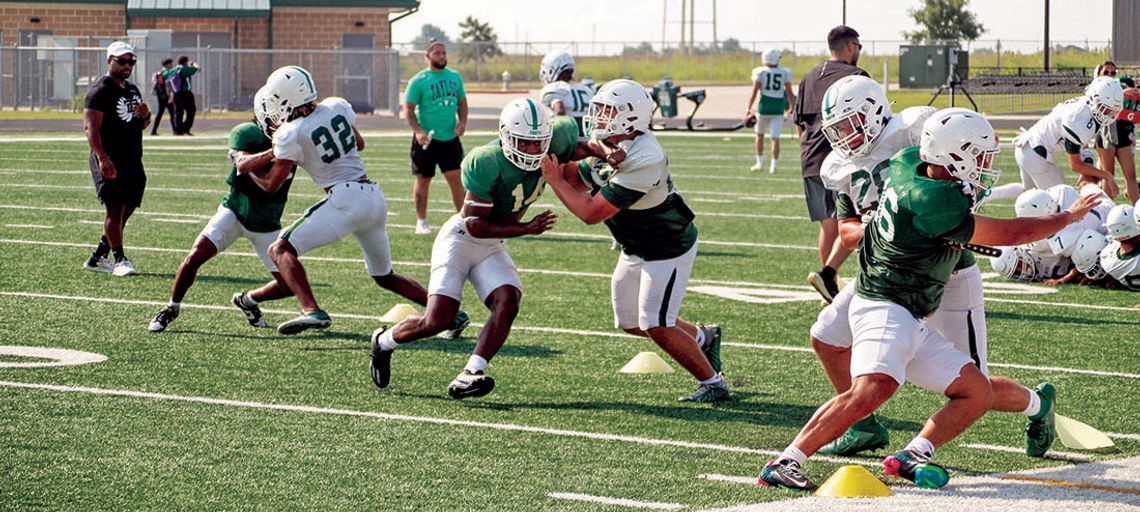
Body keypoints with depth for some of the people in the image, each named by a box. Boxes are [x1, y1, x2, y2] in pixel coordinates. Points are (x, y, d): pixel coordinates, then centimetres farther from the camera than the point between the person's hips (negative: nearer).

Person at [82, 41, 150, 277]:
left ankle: (98, 257, 16)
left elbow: (141, 126, 26)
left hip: (132, 160, 8)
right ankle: (119, 260, -6)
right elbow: (90, 127, -16)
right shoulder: (100, 91, -9)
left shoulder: (132, 90, 18)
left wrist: (145, 115, 2)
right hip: (110, 162, -8)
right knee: (114, 209, -9)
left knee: (125, 211, 8)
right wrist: (102, 158, -26)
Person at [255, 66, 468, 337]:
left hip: (345, 200, -7)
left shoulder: (291, 134, -8)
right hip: (375, 197, 7)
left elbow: (271, 183, 1)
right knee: (385, 276, 24)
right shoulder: (337, 107, 9)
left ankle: (312, 311, -25)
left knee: (281, 249, -5)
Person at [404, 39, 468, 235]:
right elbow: (408, 109, -7)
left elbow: (462, 102, 17)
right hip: (427, 139, -4)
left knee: (456, 178, 0)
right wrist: (418, 131, -20)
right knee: (423, 180, 5)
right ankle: (421, 221, 16)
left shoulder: (455, 77, 9)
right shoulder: (419, 81, -7)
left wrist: (462, 121, -1)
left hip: (450, 138, 4)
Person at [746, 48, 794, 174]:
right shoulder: (784, 73, -2)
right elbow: (790, 93, 1)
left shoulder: (760, 73, -6)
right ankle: (773, 165, -3)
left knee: (760, 134, 19)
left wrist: (748, 109, -2)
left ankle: (760, 163, 23)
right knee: (775, 138, 2)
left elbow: (754, 92, -8)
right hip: (779, 108, 0)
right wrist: (792, 108, 14)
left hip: (764, 106, 0)